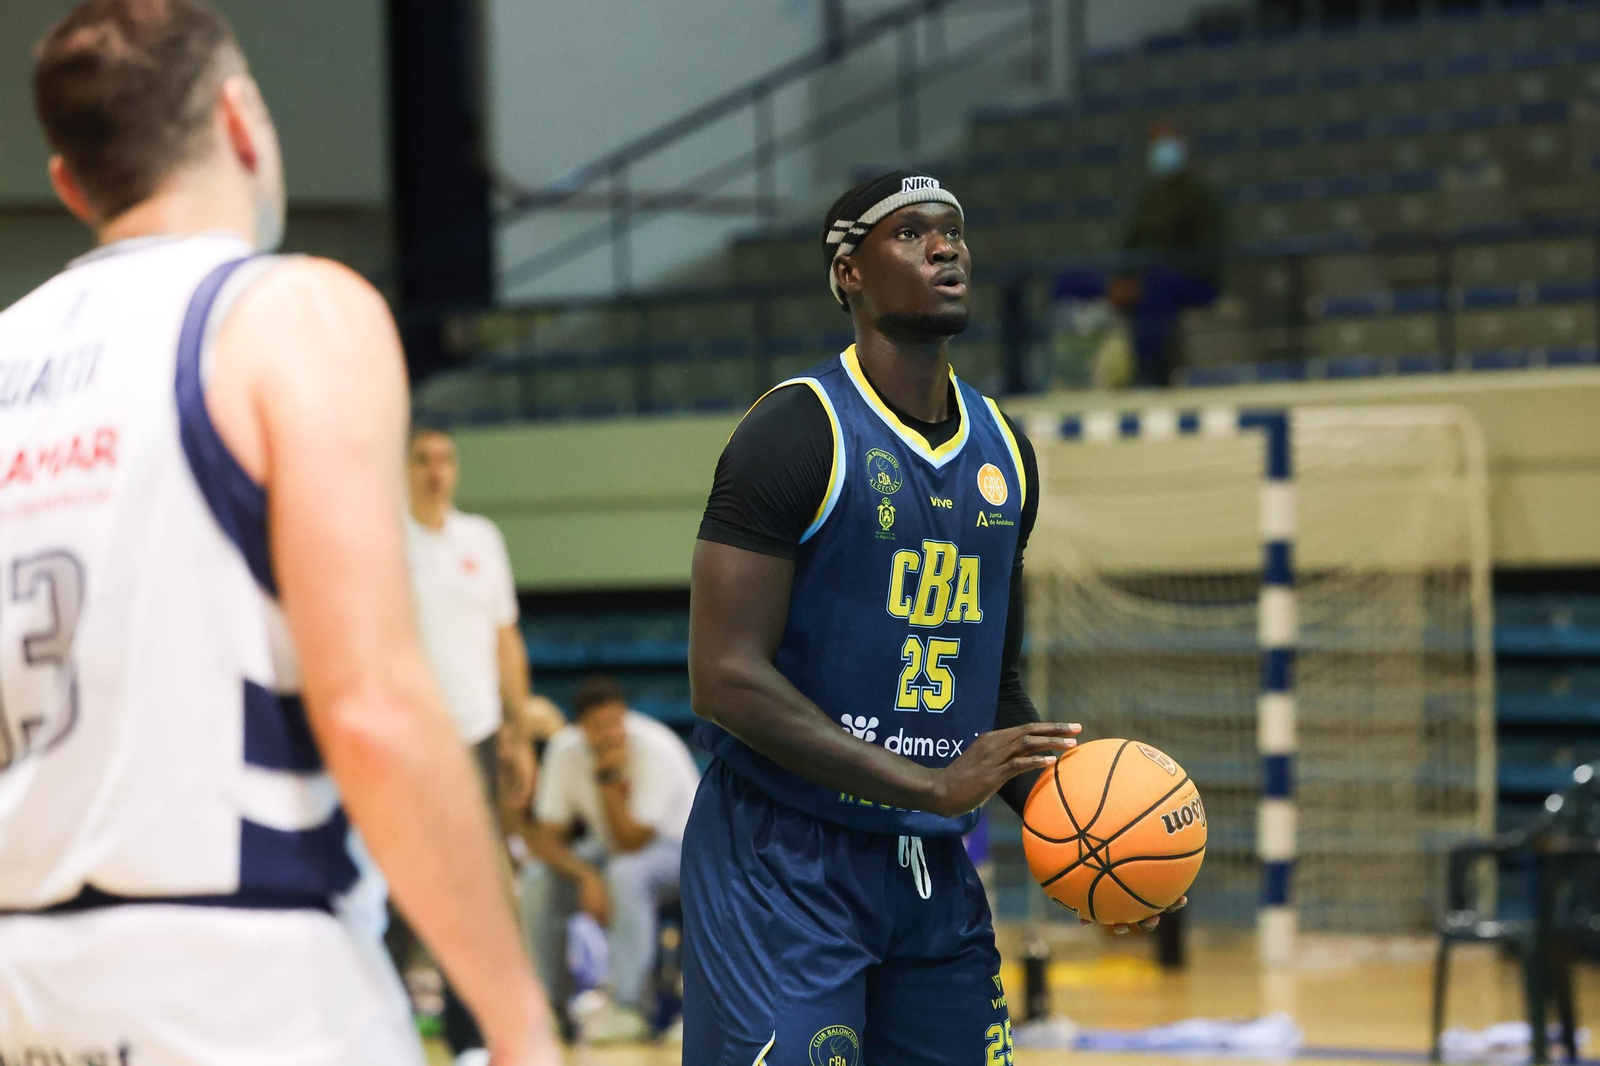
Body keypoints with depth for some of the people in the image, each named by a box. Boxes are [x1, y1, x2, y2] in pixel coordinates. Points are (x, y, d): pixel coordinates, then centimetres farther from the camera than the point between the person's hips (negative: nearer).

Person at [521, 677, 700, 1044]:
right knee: (539, 881, -19)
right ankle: (549, 1004, -8)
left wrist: (608, 779, -36)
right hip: (612, 848, 5)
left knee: (627, 874, -38)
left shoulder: (656, 751, -28)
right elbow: (545, 837, -14)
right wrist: (587, 877, -30)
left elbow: (632, 844, -29)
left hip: (682, 846, -5)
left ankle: (627, 1008, -35)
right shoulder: (566, 749, -14)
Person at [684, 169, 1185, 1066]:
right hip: (785, 865, -7)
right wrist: (931, 785, -21)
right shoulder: (799, 431, -12)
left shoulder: (1004, 451, 11)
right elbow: (727, 678, -19)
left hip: (934, 870, 7)